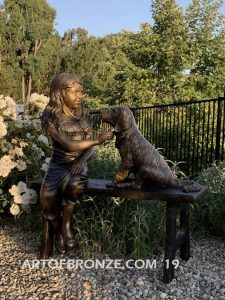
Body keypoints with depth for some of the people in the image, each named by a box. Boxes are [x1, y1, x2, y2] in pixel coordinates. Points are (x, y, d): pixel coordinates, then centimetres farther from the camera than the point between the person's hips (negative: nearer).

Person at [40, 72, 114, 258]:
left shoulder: (83, 114, 3)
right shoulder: (49, 116, -9)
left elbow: (90, 147, 2)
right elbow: (69, 145, -18)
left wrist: (81, 161, -18)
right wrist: (98, 140, -20)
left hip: (79, 163, 2)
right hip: (59, 165, -1)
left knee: (75, 185, -33)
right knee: (47, 197, -28)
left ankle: (66, 225, -6)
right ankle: (59, 231, 1)